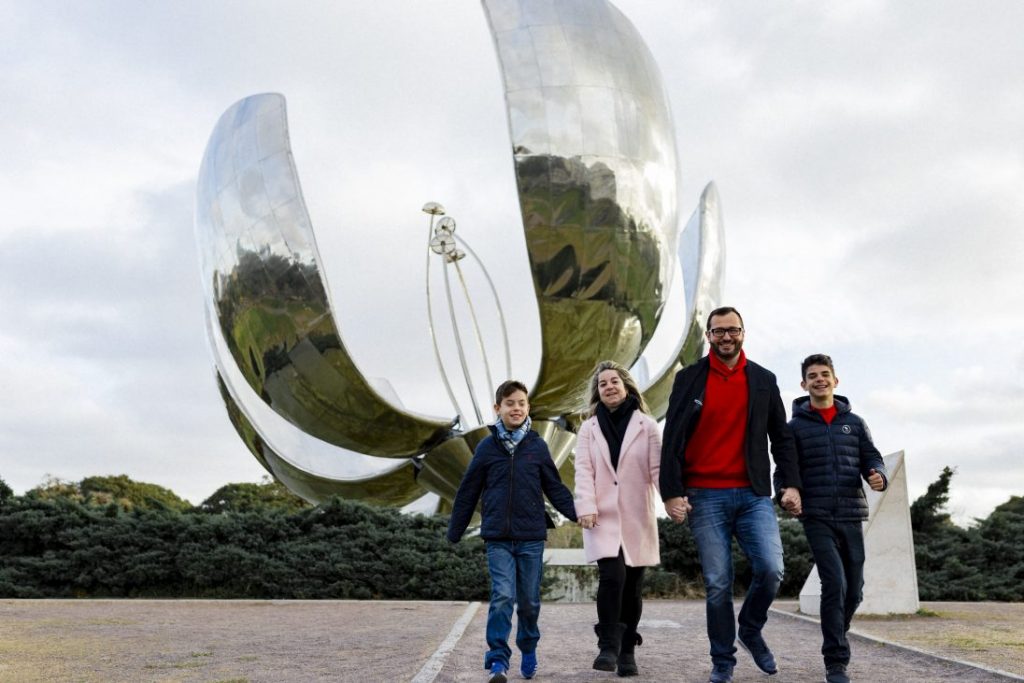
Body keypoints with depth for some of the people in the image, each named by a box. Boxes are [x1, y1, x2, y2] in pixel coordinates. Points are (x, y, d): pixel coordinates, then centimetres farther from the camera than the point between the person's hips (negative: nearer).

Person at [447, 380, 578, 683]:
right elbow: (468, 492, 8)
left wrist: (579, 514, -3)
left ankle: (528, 650, 32)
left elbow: (555, 488, 9)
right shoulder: (487, 447, 1)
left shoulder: (537, 446, 3)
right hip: (498, 538, -1)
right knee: (503, 596, -13)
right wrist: (454, 532, 11)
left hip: (531, 537, 1)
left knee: (529, 600, 10)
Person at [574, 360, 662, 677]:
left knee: (632, 585, 5)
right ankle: (608, 647, -10)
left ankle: (627, 652, 18)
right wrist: (586, 507, -13)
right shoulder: (589, 428, 9)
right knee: (612, 575, -19)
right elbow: (584, 470, 1)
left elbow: (658, 468, -2)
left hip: (637, 517, 0)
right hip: (603, 517, 0)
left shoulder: (646, 425, 5)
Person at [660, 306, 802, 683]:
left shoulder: (764, 380, 10)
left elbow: (781, 437, 12)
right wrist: (672, 492, -8)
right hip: (705, 496, -1)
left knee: (771, 569, -13)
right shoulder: (689, 378, 3)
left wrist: (791, 482, -1)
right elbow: (672, 440, -1)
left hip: (753, 495, 2)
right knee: (717, 584, 1)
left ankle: (751, 630, 16)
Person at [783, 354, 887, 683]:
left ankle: (835, 639, 35)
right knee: (834, 583, -15)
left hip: (852, 516, 3)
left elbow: (871, 458, 8)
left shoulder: (854, 423, 11)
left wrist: (879, 476, -15)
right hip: (817, 518, -3)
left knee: (853, 590, 9)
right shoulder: (796, 427, 4)